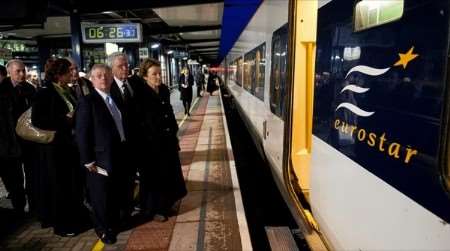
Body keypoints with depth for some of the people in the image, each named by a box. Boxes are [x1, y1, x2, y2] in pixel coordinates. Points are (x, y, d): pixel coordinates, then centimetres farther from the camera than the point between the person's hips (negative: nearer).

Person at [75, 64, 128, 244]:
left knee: (117, 194, 18)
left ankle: (115, 224, 37)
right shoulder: (87, 101, -11)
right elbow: (81, 133, -15)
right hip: (101, 157, -6)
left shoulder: (115, 99, 11)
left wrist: (125, 151, 11)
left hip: (119, 155, 7)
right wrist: (88, 160, -17)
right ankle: (104, 230, 26)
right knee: (101, 197, 8)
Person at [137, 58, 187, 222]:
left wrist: (173, 130, 8)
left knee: (169, 174, 15)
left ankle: (164, 206, 33)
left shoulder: (164, 90, 4)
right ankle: (154, 209, 24)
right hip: (151, 141, -6)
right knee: (154, 176, 7)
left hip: (168, 139, 7)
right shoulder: (141, 94, -15)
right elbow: (140, 120, -14)